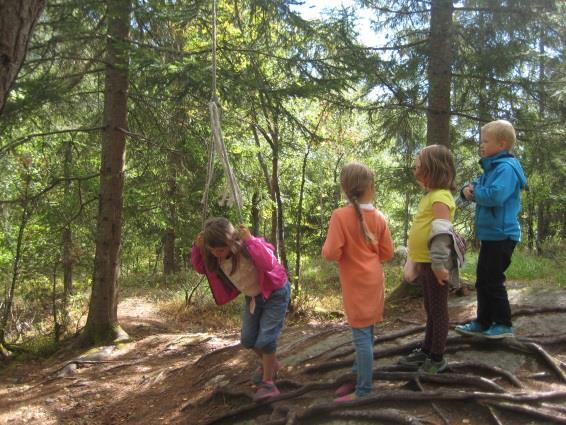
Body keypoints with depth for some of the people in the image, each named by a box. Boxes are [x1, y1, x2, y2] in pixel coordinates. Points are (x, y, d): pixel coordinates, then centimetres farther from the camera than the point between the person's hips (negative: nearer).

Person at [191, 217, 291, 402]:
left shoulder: (248, 246, -34)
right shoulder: (213, 256, -16)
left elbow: (269, 263, -48)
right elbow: (201, 268, -4)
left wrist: (251, 241, -52)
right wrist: (198, 248, -21)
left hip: (275, 293, -7)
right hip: (252, 296, 7)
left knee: (265, 339, -12)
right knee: (248, 340, 13)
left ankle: (268, 383, 4)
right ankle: (269, 364, 40)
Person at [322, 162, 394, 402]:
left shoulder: (340, 216, -18)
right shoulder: (379, 217, -2)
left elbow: (331, 254, -22)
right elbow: (387, 253, 4)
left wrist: (327, 247, 0)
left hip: (356, 284, -6)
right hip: (373, 281, 6)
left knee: (361, 334, -1)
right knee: (366, 332, 15)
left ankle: (364, 390, 6)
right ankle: (360, 377, 28)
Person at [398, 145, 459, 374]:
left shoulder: (440, 197, -17)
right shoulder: (430, 195, 14)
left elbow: (442, 233, -25)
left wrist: (438, 264, -27)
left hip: (434, 265, -10)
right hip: (425, 262, 10)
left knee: (438, 309, 3)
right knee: (430, 309, 19)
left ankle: (437, 358, 14)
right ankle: (426, 350, 32)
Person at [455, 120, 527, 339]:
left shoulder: (506, 167, -18)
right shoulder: (490, 168, 14)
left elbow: (495, 195, -32)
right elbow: (478, 188, 18)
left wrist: (475, 192, -14)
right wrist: (468, 190, -5)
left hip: (501, 235, -10)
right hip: (489, 234, 10)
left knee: (493, 281, -1)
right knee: (482, 280, 15)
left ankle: (504, 324, 12)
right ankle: (483, 323, 24)